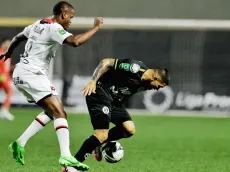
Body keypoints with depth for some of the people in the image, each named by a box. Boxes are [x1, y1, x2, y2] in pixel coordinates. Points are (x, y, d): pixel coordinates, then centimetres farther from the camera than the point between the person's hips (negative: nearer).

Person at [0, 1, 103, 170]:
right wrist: (96, 27, -17)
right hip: (33, 74, -10)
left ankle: (20, 143, 10)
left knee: (51, 111, 15)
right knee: (60, 113, -16)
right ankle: (66, 156, -30)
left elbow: (17, 38, 31)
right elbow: (75, 41, -28)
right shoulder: (54, 28, -12)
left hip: (21, 74, 10)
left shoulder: (38, 24, 16)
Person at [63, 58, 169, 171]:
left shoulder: (145, 84, 6)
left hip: (115, 100, 9)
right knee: (102, 134, -18)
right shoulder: (135, 68, -20)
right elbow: (107, 62, -19)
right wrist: (93, 81, -27)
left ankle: (97, 143, 16)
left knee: (129, 130, -4)